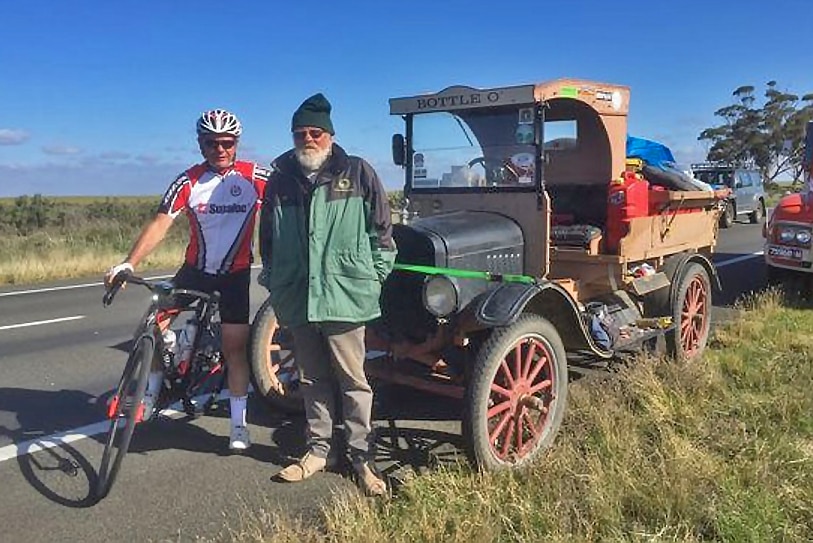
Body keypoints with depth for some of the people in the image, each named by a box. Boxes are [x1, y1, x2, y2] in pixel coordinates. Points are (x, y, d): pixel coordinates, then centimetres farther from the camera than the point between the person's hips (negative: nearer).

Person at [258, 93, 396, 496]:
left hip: (344, 295, -4)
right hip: (296, 298, 4)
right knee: (313, 380, 16)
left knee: (352, 379, 5)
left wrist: (374, 277, -1)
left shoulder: (358, 173, -1)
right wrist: (273, 278, 16)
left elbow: (381, 231, 1)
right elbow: (267, 237, 18)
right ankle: (318, 450, 30)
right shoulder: (279, 180, 9)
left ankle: (361, 457, 18)